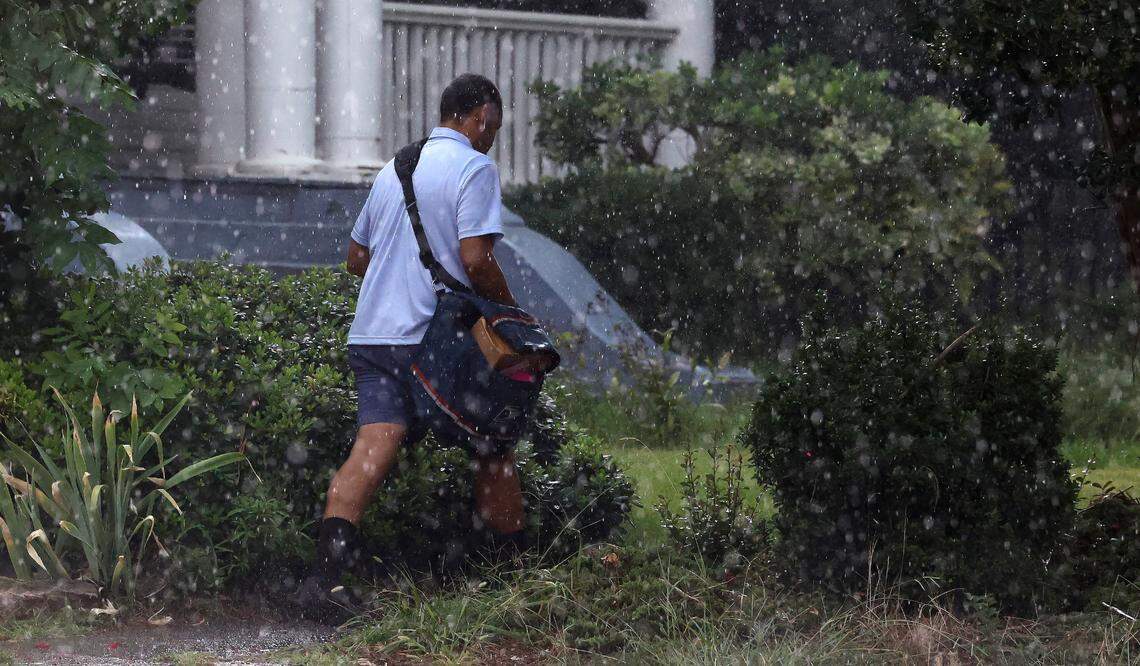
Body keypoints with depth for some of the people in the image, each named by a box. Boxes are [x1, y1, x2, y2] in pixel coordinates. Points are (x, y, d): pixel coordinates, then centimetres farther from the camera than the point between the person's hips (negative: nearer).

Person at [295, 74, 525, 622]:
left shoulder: (395, 169, 20)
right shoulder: (474, 168, -4)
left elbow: (357, 257, 26)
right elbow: (475, 258, -15)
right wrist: (510, 311, -1)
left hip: (373, 332, 6)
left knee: (373, 447, -8)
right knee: (492, 450, 11)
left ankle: (327, 574, -26)